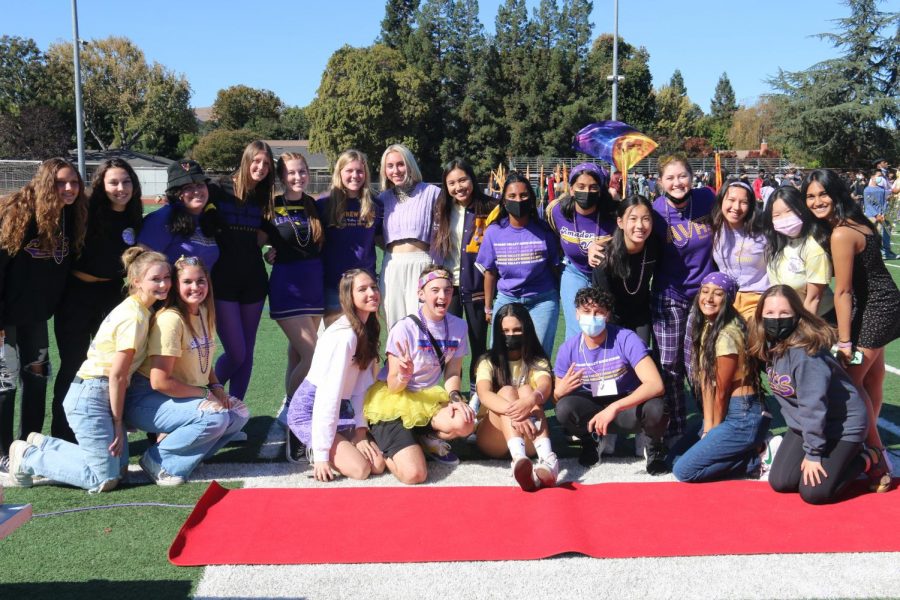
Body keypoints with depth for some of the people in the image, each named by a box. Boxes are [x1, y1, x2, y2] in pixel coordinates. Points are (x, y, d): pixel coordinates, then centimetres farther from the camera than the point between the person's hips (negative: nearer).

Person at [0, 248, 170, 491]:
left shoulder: (140, 311, 11)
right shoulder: (134, 317, -18)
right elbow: (117, 375, -17)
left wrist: (119, 419, 10)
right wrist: (118, 421, -9)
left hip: (102, 395, 10)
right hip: (91, 396, -10)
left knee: (119, 467, 12)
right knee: (105, 479, -9)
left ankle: (42, 445, 19)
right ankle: (28, 457, 3)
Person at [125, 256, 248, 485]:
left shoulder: (204, 312, 4)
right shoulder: (170, 319, -22)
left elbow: (204, 360, 18)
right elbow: (159, 382, -25)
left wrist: (217, 387, -1)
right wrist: (205, 393, -16)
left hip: (184, 397, 8)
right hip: (146, 401, -8)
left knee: (239, 413, -2)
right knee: (214, 418, -28)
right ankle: (158, 461, -10)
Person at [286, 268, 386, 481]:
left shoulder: (368, 331, 4)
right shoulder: (343, 335, -24)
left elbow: (362, 386, 0)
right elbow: (328, 395, -26)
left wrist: (360, 431, -10)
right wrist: (321, 454, -26)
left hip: (340, 409, 9)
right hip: (309, 411, -9)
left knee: (378, 464, -4)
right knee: (360, 469, -19)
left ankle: (315, 442, 14)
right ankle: (311, 447, 5)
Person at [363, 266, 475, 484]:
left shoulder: (458, 326, -1)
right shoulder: (404, 329, -16)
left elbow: (453, 373, 6)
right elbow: (393, 387, -14)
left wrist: (455, 397, -15)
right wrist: (403, 376, -37)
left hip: (429, 399, 5)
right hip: (394, 401, -5)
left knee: (466, 423, -29)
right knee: (414, 474, -23)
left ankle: (428, 439, 5)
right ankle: (383, 447, 10)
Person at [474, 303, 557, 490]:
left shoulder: (537, 362, 8)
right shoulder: (488, 362, 5)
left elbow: (546, 387, -17)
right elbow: (484, 395, -18)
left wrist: (531, 400, -43)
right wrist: (513, 411, -39)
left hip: (529, 439, 1)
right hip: (492, 438, -1)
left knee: (526, 390, -25)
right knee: (507, 391, -27)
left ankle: (547, 460, -52)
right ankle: (519, 461, -58)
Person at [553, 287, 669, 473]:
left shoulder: (626, 339, -19)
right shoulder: (568, 349, -9)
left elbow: (656, 385, -30)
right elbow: (557, 400, 1)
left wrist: (615, 407, -41)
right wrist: (559, 392, -25)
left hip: (630, 406, -2)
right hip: (592, 408, 2)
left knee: (655, 409, -35)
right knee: (565, 409, -29)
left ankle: (654, 445, 1)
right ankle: (593, 439, 4)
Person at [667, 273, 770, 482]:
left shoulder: (727, 335, -20)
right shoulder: (706, 327, 8)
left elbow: (721, 391, -13)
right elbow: (706, 382, 4)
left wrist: (714, 430, -1)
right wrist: (708, 427, 0)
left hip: (743, 417, -9)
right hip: (727, 412, 9)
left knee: (684, 470, -13)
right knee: (674, 458, 10)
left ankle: (755, 461, -3)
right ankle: (748, 448, 11)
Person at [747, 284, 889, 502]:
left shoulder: (806, 351, -30)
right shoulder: (769, 347, -5)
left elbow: (813, 403, -28)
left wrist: (813, 453, -22)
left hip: (842, 425, -7)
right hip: (804, 424, 8)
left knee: (814, 493, -12)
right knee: (780, 482, -1)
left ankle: (871, 460, 10)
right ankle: (832, 459, 19)